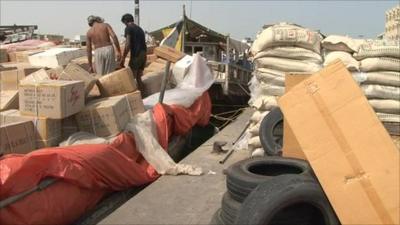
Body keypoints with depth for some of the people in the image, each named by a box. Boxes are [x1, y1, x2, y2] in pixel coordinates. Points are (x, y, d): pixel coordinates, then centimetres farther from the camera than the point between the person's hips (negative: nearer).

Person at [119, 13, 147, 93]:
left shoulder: (128, 28, -2)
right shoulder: (140, 29, 21)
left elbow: (128, 44, -14)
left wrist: (123, 58, -11)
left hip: (136, 55, -8)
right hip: (143, 54, 8)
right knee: (138, 78, 12)